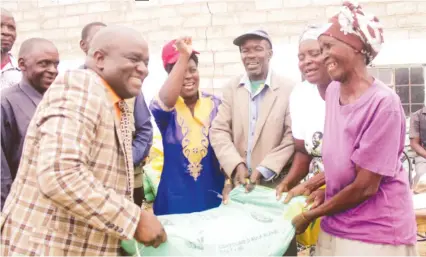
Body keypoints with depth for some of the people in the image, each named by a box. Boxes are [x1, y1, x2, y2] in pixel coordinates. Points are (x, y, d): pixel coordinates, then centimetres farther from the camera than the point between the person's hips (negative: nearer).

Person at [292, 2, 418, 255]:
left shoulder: (383, 103, -21)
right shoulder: (333, 90, 0)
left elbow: (365, 186, -19)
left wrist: (310, 215, -10)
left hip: (376, 235, -6)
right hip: (336, 227, 6)